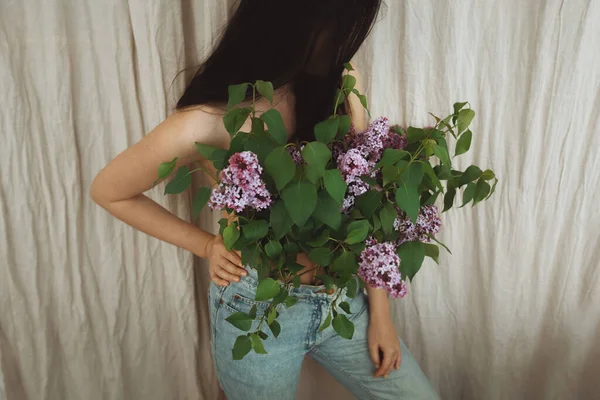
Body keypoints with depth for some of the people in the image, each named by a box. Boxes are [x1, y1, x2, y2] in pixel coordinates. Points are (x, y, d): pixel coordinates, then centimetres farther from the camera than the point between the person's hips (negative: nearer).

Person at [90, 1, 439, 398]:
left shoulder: (341, 83, -9)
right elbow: (108, 193, -4)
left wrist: (380, 310, -1)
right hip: (257, 308, -3)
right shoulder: (204, 126, -21)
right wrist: (206, 246, -9)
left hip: (345, 297, 4)